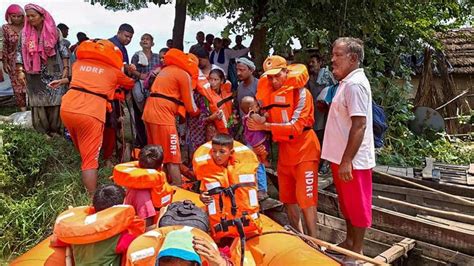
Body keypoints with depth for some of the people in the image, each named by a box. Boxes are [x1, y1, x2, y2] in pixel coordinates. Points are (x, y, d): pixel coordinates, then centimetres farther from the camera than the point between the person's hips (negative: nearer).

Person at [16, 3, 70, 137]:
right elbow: (20, 52, 5)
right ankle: (43, 131, 12)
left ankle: (55, 130, 13)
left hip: (54, 73, -1)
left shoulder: (54, 31, -3)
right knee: (39, 103, 2)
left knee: (55, 102, 0)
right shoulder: (25, 33, 2)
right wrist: (20, 71, -3)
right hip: (35, 76, 2)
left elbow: (63, 50, 1)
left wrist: (66, 68, -4)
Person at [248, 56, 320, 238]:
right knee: (287, 198, 13)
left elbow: (296, 126, -20)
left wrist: (264, 126, -21)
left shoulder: (301, 93, -12)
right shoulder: (268, 90, 4)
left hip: (304, 150, -6)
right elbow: (266, 116, 12)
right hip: (284, 150, 7)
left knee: (306, 199, -7)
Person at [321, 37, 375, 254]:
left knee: (357, 205, 5)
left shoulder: (355, 84, -18)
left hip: (352, 160, -10)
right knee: (347, 203, 21)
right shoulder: (347, 82, 13)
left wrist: (347, 161, -24)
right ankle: (349, 243, 37)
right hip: (341, 157, 10)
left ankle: (357, 251, 20)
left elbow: (359, 125, -24)